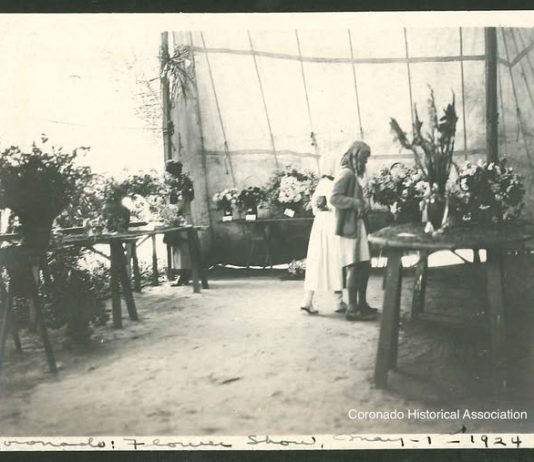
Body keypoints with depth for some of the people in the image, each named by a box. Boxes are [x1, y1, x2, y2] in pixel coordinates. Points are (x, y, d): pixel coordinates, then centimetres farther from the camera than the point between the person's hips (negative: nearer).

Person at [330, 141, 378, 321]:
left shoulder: (356, 174, 19)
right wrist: (356, 203, -26)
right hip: (349, 225, -10)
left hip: (358, 224, 10)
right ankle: (352, 309, 1)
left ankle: (362, 303, 24)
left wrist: (364, 204, 8)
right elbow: (334, 198, -20)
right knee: (354, 267, -6)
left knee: (365, 265, 13)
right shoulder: (346, 173, -12)